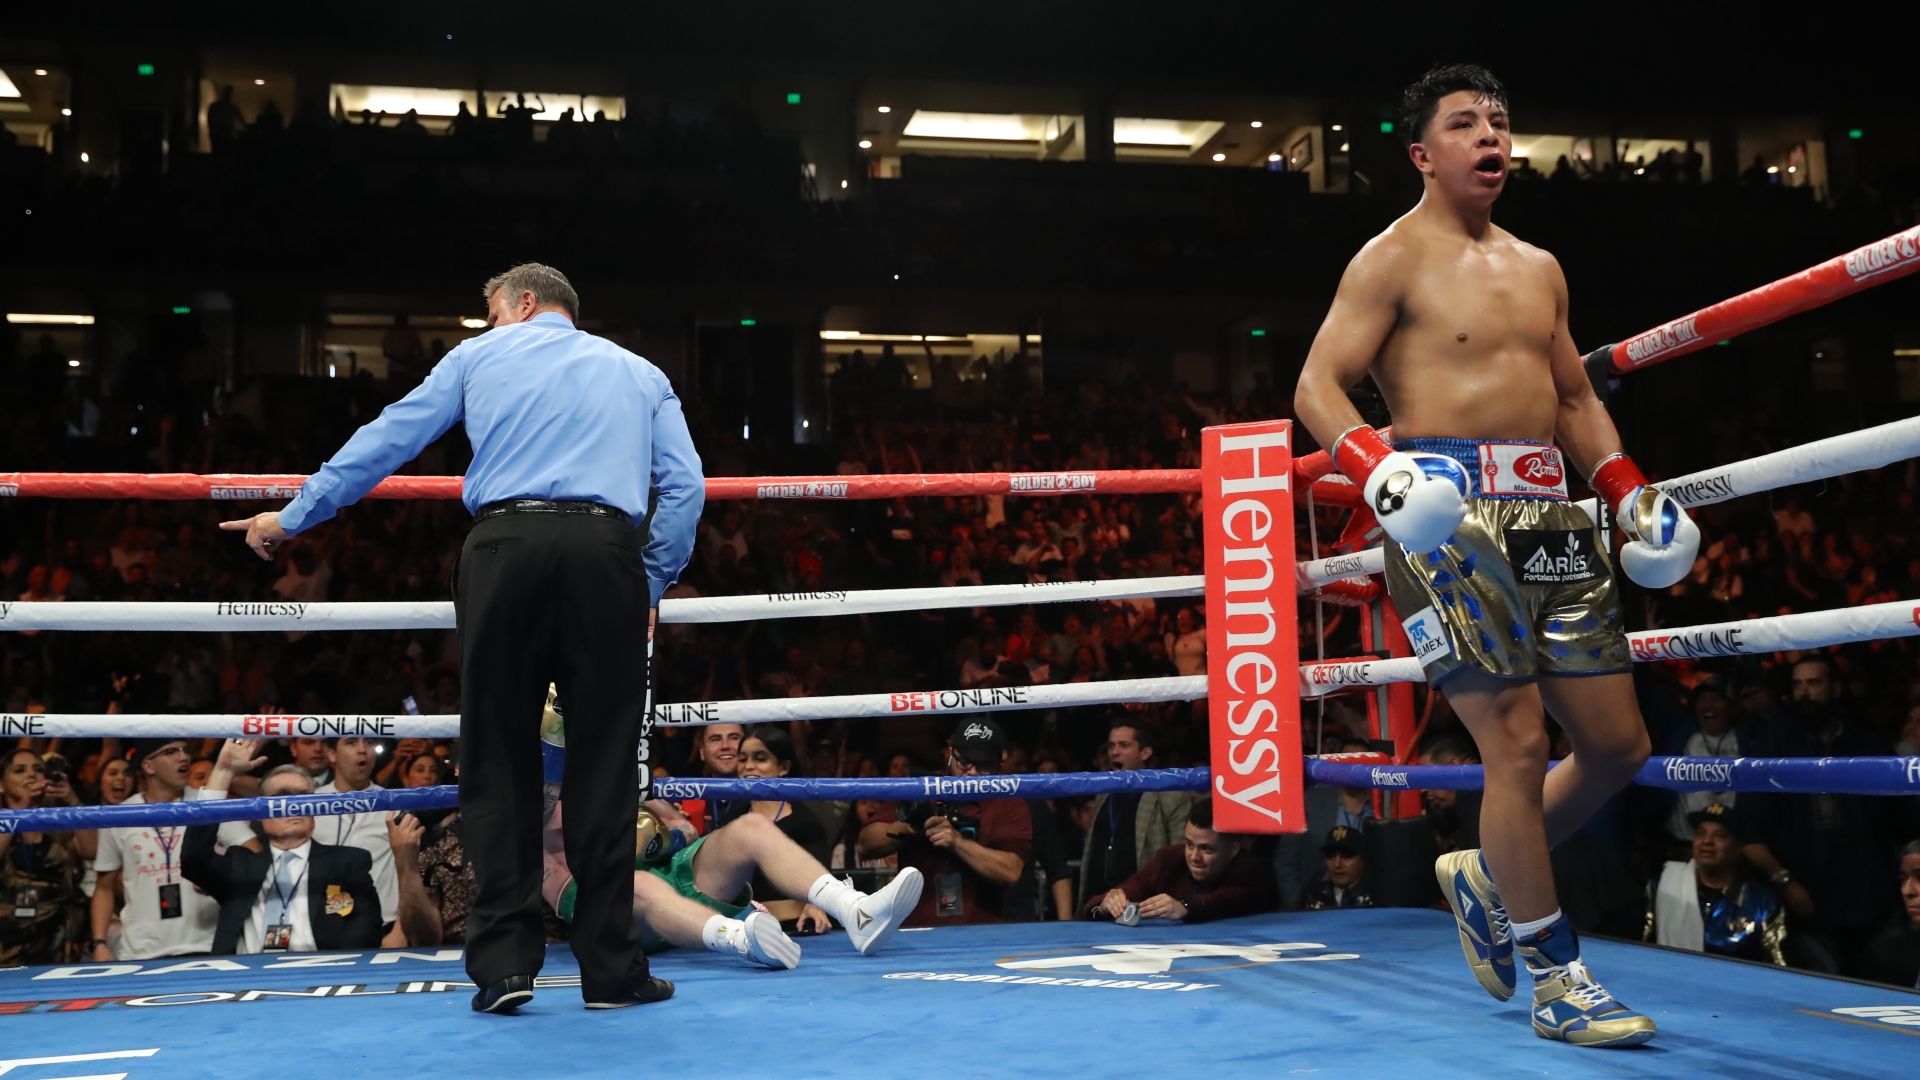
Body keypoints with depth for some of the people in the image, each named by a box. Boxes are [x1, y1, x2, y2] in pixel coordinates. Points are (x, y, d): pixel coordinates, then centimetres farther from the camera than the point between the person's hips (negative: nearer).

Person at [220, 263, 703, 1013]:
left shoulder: (480, 356, 20)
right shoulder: (642, 375, 23)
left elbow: (386, 440, 19)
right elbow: (685, 488, 11)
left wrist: (292, 517, 27)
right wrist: (650, 587, 18)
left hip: (505, 548, -1)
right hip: (605, 553, 1)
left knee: (497, 761, 6)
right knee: (606, 766, 4)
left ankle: (504, 962, 3)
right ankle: (611, 969, 4)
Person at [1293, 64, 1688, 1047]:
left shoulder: (1540, 269, 20)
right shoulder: (1394, 259, -1)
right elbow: (1317, 385, -9)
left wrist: (1628, 486, 13)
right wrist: (1375, 467, -27)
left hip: (1550, 513, 8)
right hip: (1451, 513, -7)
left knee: (1617, 744, 6)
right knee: (1517, 742, -10)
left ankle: (1488, 875, 29)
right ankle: (1555, 980, 3)